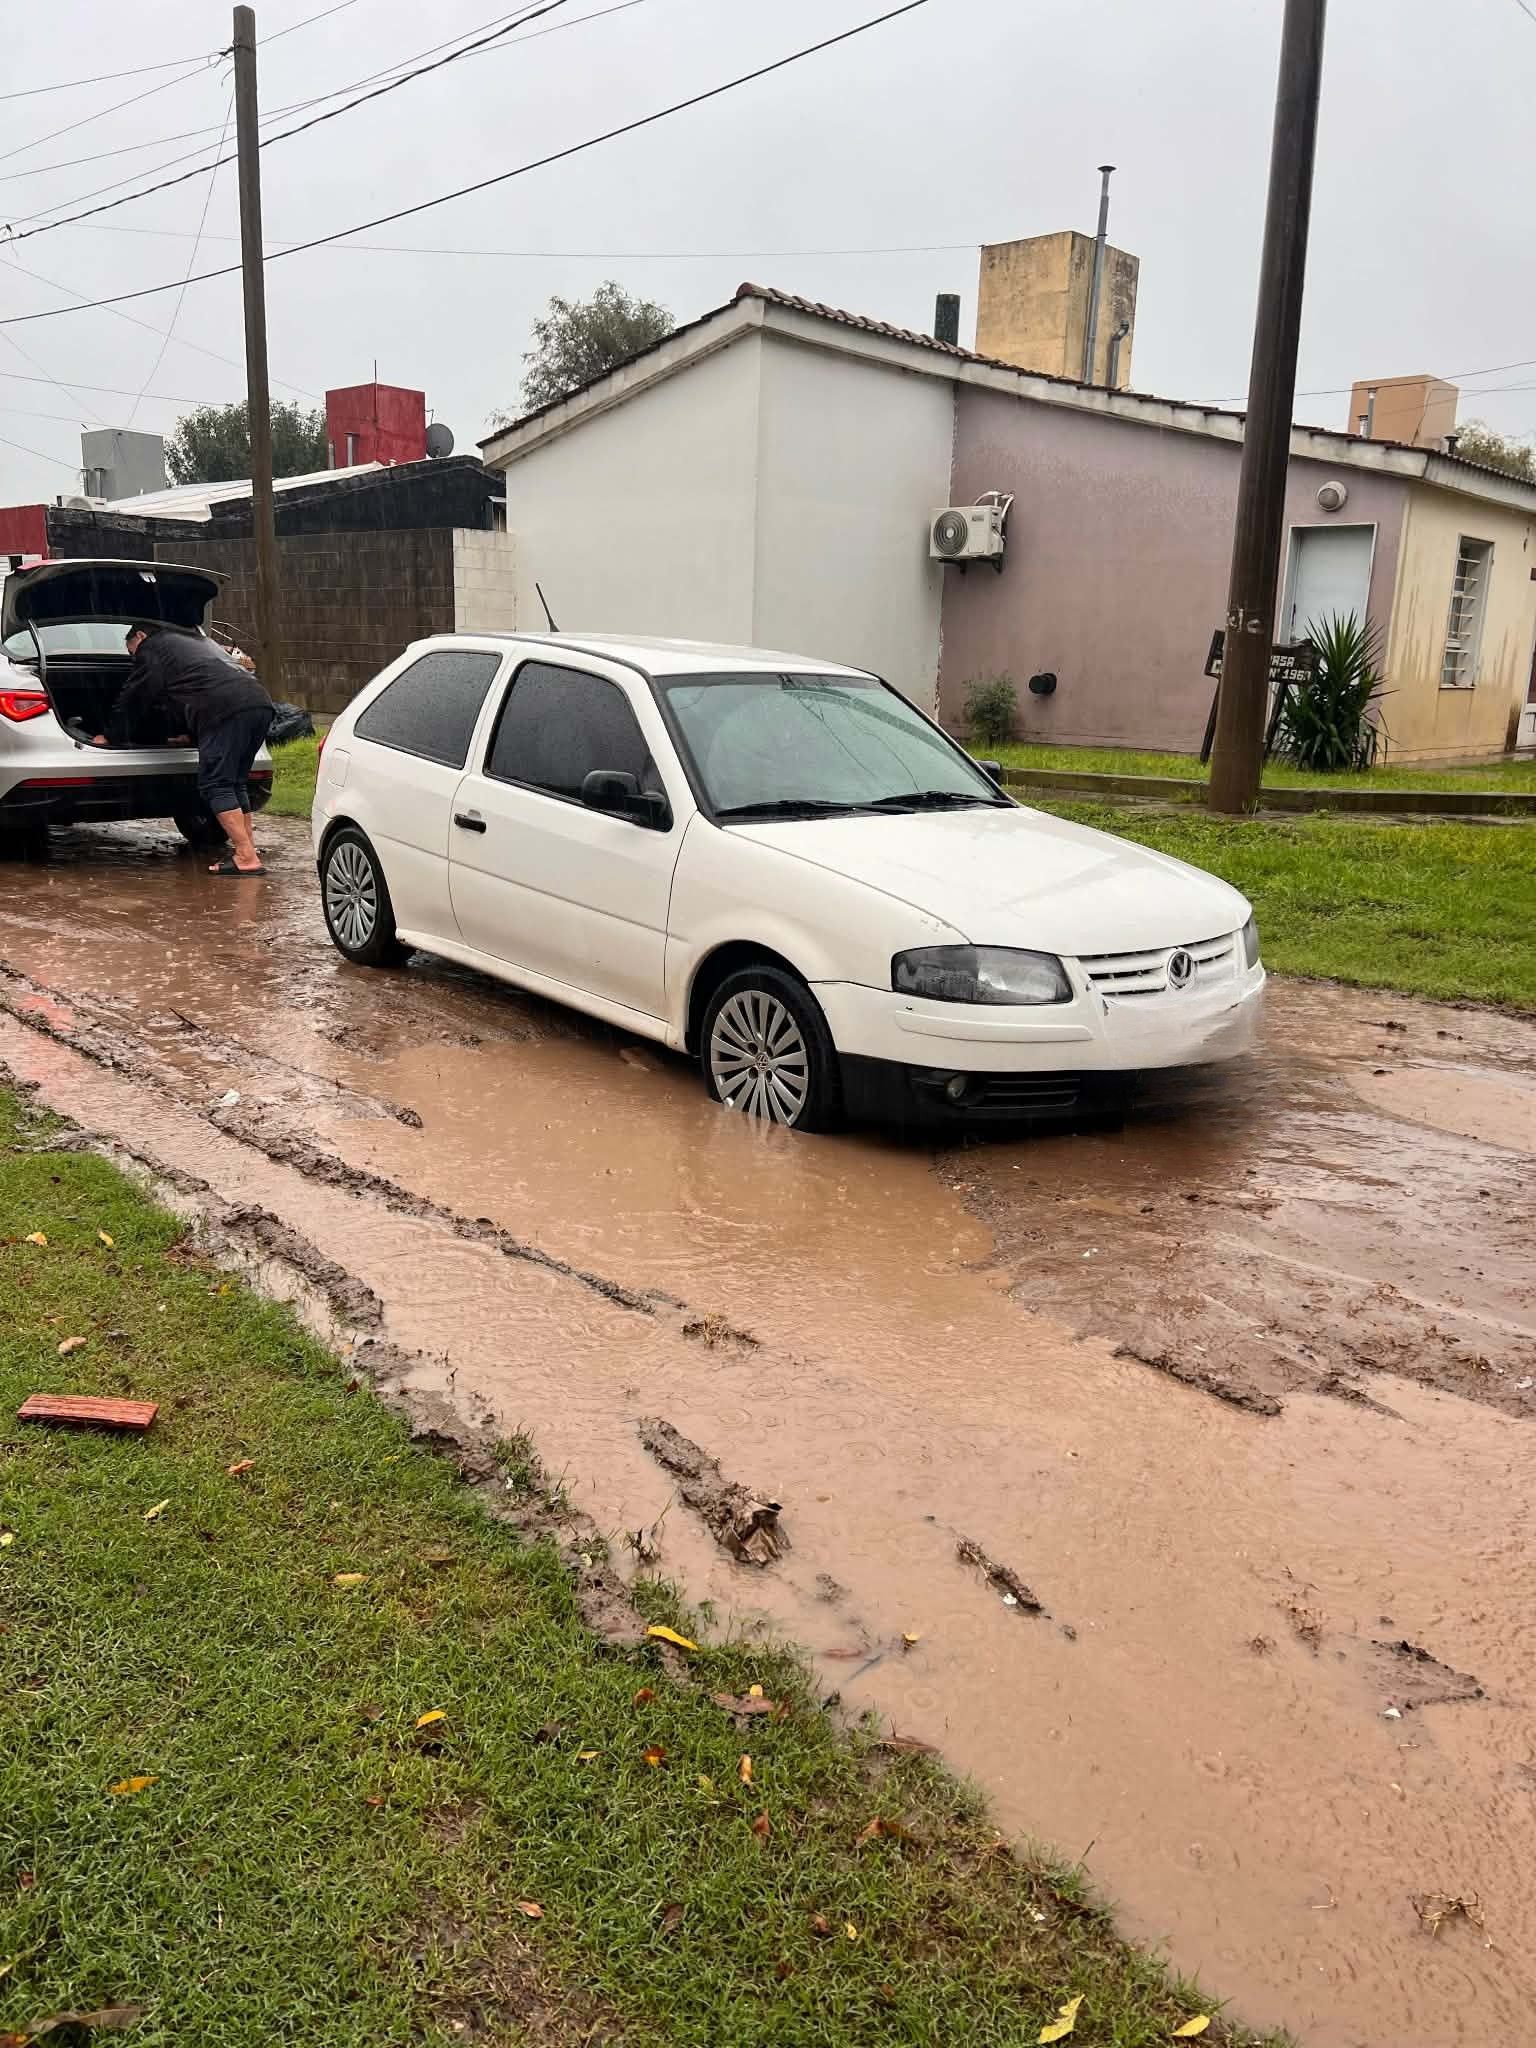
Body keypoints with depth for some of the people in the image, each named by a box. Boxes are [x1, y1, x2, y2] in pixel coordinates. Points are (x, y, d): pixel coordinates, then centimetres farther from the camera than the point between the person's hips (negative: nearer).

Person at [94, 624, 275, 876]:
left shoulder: (152, 648, 15)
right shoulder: (197, 640, 38)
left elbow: (133, 697, 19)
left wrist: (111, 737, 31)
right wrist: (190, 733, 57)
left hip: (226, 709, -8)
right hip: (260, 703, 8)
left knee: (216, 786, -6)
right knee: (234, 783, 17)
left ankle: (247, 858, -14)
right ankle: (247, 847, 13)